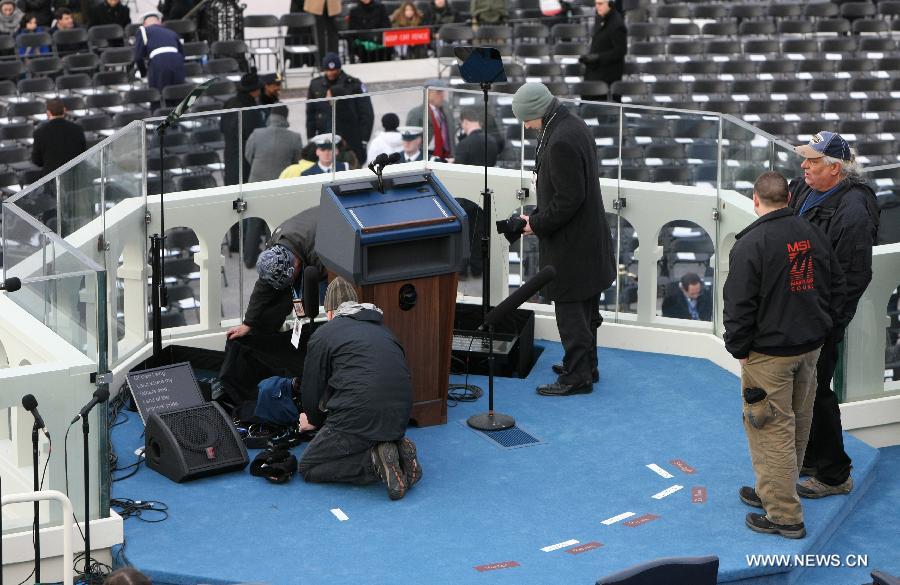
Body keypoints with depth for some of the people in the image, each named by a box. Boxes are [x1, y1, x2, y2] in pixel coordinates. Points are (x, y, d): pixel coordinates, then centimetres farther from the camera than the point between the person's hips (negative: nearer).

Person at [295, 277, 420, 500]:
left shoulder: (323, 334, 8)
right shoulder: (382, 329, 25)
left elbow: (311, 388, 12)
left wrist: (314, 420, 36)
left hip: (358, 417, -6)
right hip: (399, 420, 6)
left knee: (307, 467, 9)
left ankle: (374, 463, -11)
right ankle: (396, 449, 3)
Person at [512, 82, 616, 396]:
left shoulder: (561, 142, -26)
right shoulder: (574, 124, 6)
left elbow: (568, 200, -25)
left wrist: (537, 224, -14)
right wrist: (539, 217, 12)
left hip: (571, 245, -10)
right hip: (588, 237, 10)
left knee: (571, 310, -1)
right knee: (585, 308, 20)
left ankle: (577, 376, 7)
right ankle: (586, 365, 32)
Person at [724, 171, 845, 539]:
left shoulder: (751, 244, -17)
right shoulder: (814, 235, 4)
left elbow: (739, 305, -17)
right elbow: (836, 287, 13)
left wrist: (739, 349, -5)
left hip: (769, 353, -7)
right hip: (811, 347, 7)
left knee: (772, 429, -1)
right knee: (797, 423, 18)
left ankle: (784, 516, 0)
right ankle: (774, 492, 34)